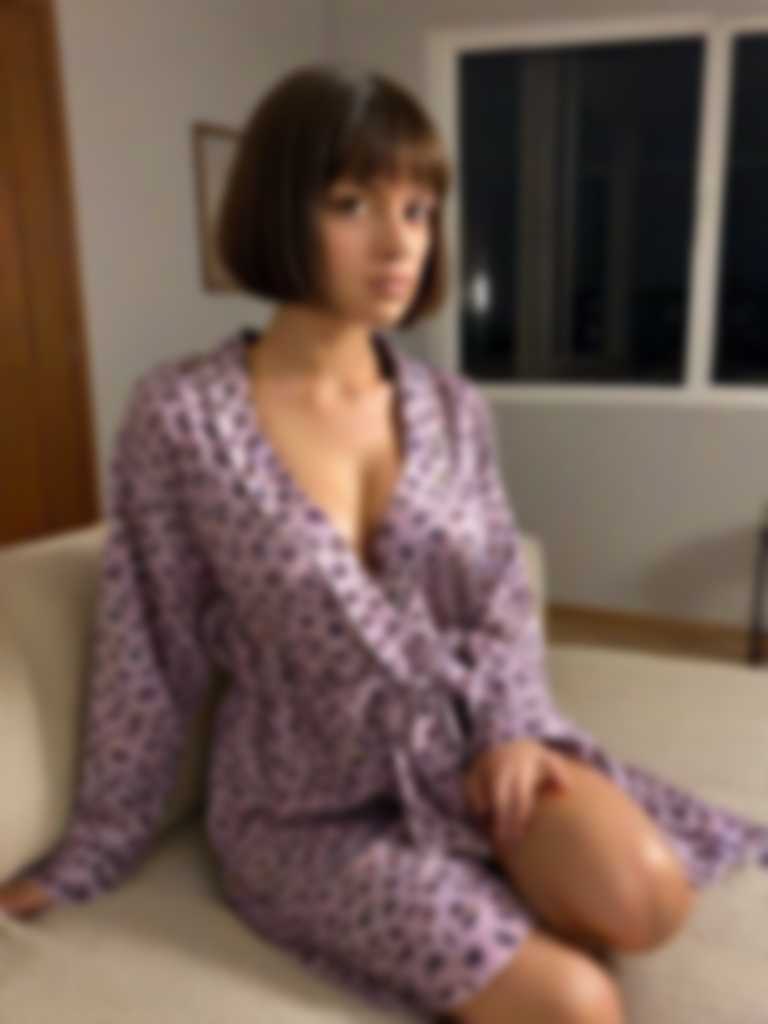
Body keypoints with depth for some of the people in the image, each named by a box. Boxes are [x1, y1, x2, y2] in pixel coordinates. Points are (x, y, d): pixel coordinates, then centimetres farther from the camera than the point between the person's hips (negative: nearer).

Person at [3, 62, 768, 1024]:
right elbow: (151, 652, -7)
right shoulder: (181, 414, -15)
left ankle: (490, 906, 7)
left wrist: (513, 727, -12)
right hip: (313, 805, -3)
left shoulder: (453, 407, -2)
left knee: (647, 895, -22)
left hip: (465, 742, 4)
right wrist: (97, 852, 1)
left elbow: (504, 603, 6)